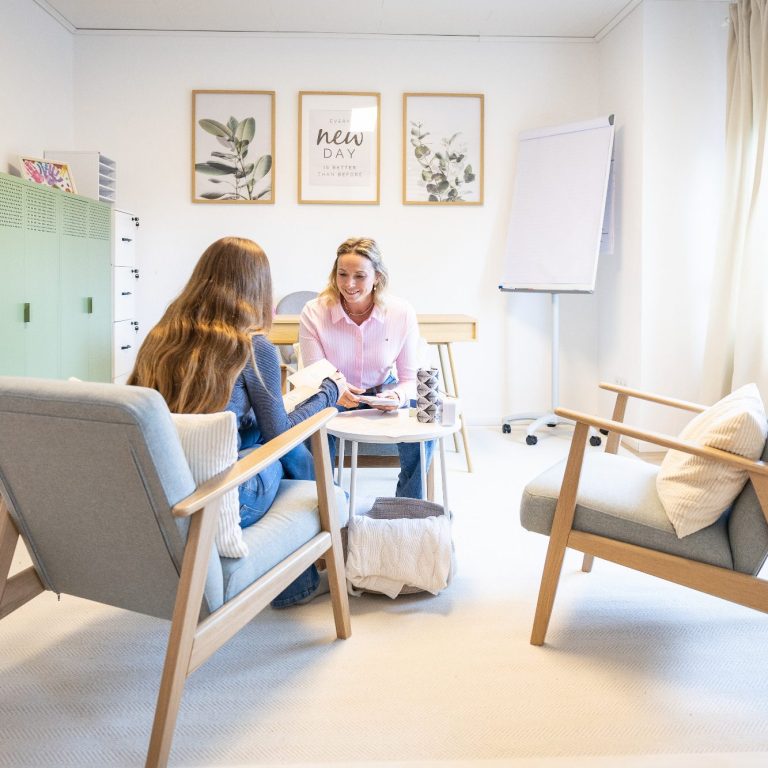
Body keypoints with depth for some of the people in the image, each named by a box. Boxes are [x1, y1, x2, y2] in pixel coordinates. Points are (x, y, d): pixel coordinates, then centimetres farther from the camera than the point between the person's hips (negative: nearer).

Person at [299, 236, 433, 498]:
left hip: (384, 392, 1)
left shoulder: (402, 313, -13)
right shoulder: (313, 313, -15)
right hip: (332, 399, -1)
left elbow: (410, 378, -8)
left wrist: (398, 396, -32)